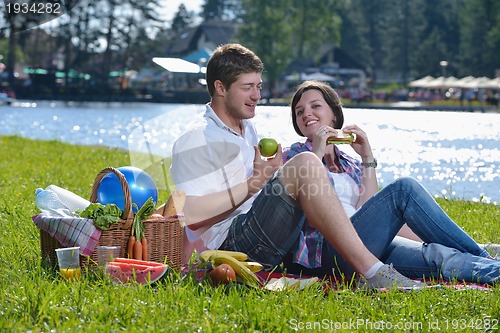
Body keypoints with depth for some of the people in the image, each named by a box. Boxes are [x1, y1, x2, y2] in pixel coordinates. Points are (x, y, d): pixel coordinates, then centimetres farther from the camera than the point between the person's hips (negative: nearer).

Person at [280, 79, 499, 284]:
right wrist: (317, 155, -3)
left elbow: (371, 211, 7)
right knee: (404, 188, -25)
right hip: (326, 251, -6)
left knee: (437, 256, -26)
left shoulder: (351, 165, 27)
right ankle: (481, 257, -26)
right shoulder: (293, 156, 14)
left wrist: (367, 158, 6)